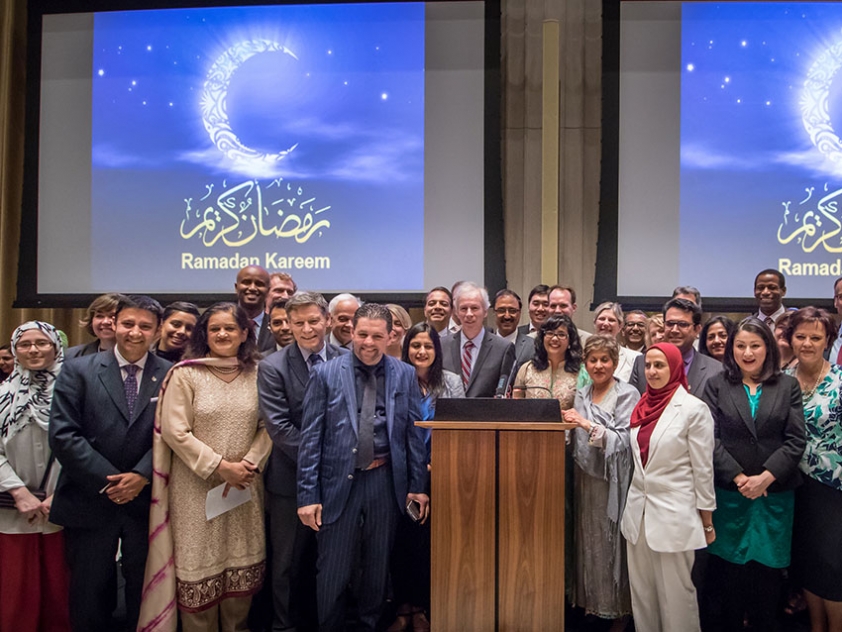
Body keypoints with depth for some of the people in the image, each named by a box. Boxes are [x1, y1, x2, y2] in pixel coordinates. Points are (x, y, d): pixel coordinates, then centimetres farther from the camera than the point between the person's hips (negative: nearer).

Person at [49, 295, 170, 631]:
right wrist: (108, 480, -13)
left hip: (146, 502, 1)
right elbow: (63, 435, -9)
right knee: (88, 598, 14)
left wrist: (141, 475, -16)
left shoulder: (170, 375, 0)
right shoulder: (77, 370, -2)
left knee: (145, 596, 15)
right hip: (89, 502, 0)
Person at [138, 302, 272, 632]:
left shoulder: (257, 374, 3)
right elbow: (175, 432, -9)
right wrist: (220, 466, -13)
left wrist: (249, 464, -11)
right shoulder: (184, 374, -5)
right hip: (196, 487, -2)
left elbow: (267, 427, 4)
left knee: (242, 566, 9)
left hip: (243, 485, 3)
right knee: (199, 568, 6)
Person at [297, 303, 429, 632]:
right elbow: (310, 438, -5)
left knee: (377, 567, 17)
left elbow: (414, 433, 4)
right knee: (333, 571, 8)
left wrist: (418, 486, 2)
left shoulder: (405, 374, 2)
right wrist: (308, 494, -7)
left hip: (386, 481, 2)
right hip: (339, 482, -1)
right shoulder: (325, 373, -4)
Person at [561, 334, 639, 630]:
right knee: (589, 540, 11)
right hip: (586, 476, 5)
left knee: (612, 540, 2)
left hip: (613, 479, -5)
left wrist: (588, 424, -24)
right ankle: (591, 601, 26)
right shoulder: (581, 395, 11)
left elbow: (623, 440, -16)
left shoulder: (628, 395, -6)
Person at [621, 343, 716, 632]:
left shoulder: (694, 409, -11)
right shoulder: (644, 405, 7)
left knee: (675, 593, 5)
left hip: (674, 513, -6)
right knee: (641, 591, 14)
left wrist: (707, 522, -5)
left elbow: (703, 469, -9)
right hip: (638, 510, 6)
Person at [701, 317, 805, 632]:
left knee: (767, 565, 8)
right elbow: (711, 438, -4)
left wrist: (765, 478, -11)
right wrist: (739, 478, -12)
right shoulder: (717, 385, 1)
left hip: (775, 493, 1)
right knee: (730, 562, 7)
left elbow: (795, 440, -2)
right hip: (729, 493, -1)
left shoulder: (788, 386, 5)